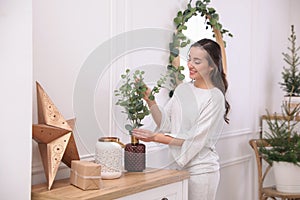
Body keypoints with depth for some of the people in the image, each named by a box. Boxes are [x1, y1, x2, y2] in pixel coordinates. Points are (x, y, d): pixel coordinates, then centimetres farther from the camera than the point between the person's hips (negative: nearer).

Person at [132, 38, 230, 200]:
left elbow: (195, 139, -16)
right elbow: (165, 123, 2)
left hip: (201, 170, -5)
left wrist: (156, 137, -19)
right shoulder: (182, 89, 6)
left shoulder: (215, 97, -12)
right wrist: (149, 100, -11)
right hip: (179, 166, 5)